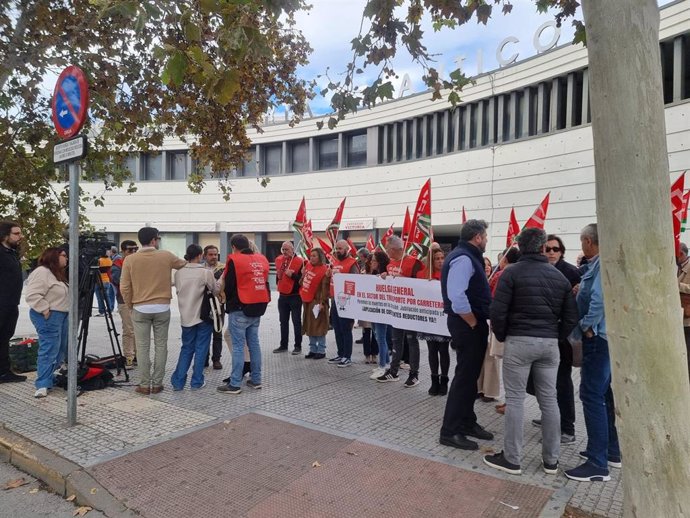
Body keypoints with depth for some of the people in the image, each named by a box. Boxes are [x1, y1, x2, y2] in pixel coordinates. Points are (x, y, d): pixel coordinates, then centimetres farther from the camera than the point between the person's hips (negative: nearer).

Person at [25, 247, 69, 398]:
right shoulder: (41, 272, -13)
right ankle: (42, 385, -10)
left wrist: (67, 310, 17)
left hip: (62, 315, 11)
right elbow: (32, 295, -21)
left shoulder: (59, 273, 19)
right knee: (49, 350, -12)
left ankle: (50, 376, 26)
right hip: (48, 317, -11)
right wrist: (45, 309, -21)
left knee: (61, 349, 14)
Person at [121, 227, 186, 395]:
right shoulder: (166, 256, -4)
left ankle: (144, 385, 10)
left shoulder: (130, 260, -4)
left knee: (143, 347, 6)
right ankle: (157, 384, 13)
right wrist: (188, 260, 39)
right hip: (162, 308, 0)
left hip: (140, 309, 0)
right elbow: (183, 264, 17)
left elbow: (124, 287, -3)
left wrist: (130, 305, 12)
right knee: (160, 346, 8)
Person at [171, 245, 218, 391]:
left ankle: (178, 381, 14)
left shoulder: (179, 272, 0)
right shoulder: (206, 272, -14)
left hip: (186, 316, 4)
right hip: (203, 316, -4)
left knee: (186, 348, 16)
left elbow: (178, 290, 10)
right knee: (201, 349, 7)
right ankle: (197, 382, 12)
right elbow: (216, 291, -2)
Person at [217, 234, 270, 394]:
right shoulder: (262, 259, 7)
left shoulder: (234, 260, -11)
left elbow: (228, 286, -6)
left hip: (240, 309, -6)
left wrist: (228, 299, 13)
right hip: (258, 308, 6)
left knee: (238, 346, -2)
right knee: (254, 343, 14)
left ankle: (235, 384, 2)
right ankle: (256, 380, 21)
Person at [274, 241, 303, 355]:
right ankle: (283, 345, 22)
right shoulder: (279, 260, 7)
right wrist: (278, 276, 4)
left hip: (295, 296, -6)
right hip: (282, 296, 6)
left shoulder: (299, 261, -12)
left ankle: (298, 346, 8)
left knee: (296, 322, 1)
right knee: (283, 322, 13)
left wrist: (292, 275, -26)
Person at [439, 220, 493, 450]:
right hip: (467, 325, -10)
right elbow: (457, 297, -29)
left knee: (470, 376, 18)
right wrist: (474, 324, -18)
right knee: (465, 377, -4)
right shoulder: (463, 259, -19)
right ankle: (450, 431, 5)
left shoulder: (468, 257, 15)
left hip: (472, 324, 10)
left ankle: (467, 422, 31)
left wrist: (479, 323, 17)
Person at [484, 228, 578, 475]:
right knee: (549, 400, 12)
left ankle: (512, 459, 9)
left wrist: (502, 336, 4)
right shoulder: (559, 276, 9)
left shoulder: (512, 273, -5)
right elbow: (571, 316, 8)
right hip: (550, 343, 5)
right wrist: (556, 337, 17)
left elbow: (498, 311, -10)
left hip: (519, 341, -4)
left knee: (515, 399, 2)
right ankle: (551, 459, 22)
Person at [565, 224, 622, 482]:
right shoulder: (599, 263, 15)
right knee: (604, 394, 18)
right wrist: (582, 290, 7)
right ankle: (611, 451, 30)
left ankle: (598, 465, -3)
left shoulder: (603, 263, -15)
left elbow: (600, 298, -27)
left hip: (598, 338, -11)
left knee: (592, 396, -8)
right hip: (603, 337, 11)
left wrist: (587, 326, -18)